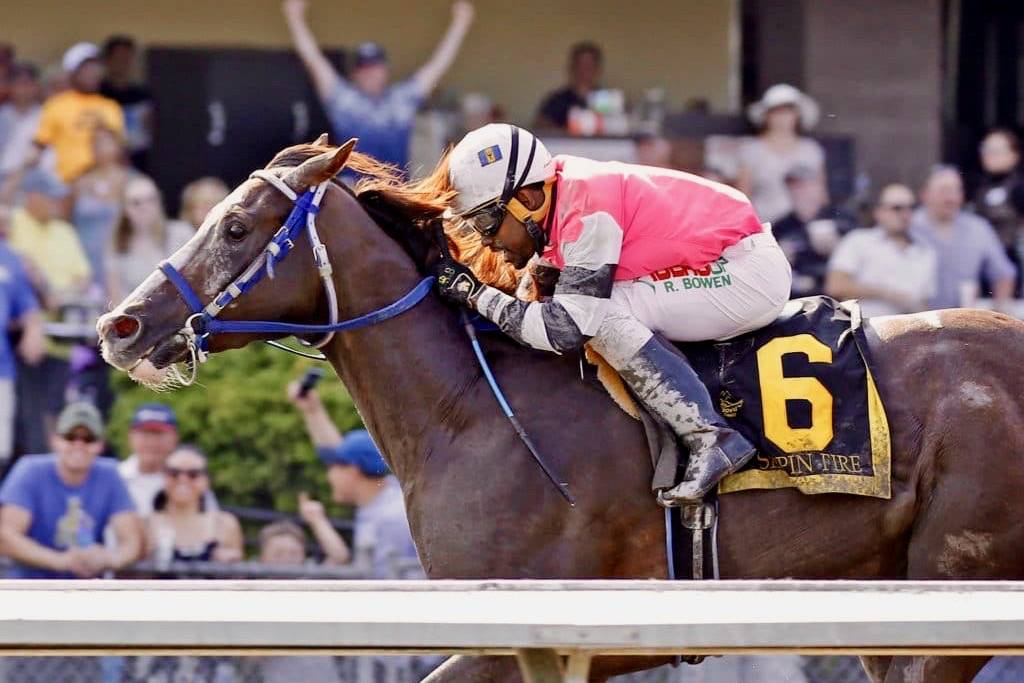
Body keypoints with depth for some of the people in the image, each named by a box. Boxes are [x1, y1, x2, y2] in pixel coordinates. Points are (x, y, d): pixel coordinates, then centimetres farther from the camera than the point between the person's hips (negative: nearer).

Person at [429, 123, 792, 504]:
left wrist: (476, 295, -18)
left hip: (752, 271, -10)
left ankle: (710, 439, -25)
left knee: (599, 317, -21)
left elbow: (565, 329, -25)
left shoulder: (587, 211, -22)